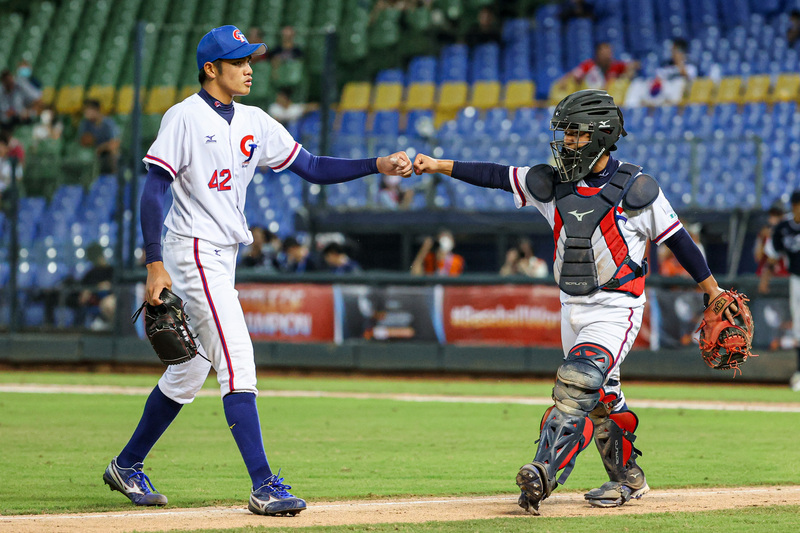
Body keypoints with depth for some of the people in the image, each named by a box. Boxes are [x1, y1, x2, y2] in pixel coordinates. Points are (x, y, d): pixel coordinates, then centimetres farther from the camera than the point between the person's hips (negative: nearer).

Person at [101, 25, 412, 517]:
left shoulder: (255, 123, 11)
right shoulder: (185, 118, -10)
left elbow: (312, 168, 10)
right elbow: (154, 190, -15)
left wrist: (379, 165, -2)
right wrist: (155, 266, -22)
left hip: (225, 255, 8)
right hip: (194, 253, -8)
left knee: (188, 373, 14)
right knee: (237, 364, -15)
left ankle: (128, 466, 28)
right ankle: (265, 486, -18)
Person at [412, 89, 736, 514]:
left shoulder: (635, 188, -9)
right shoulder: (553, 184, 4)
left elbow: (677, 239, -2)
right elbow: (495, 176, 3)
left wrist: (713, 292, 4)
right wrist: (437, 165, -6)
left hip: (616, 308, -6)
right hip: (572, 308, 6)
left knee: (576, 383, -24)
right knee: (600, 400, 13)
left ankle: (544, 472, -33)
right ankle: (628, 479, 28)